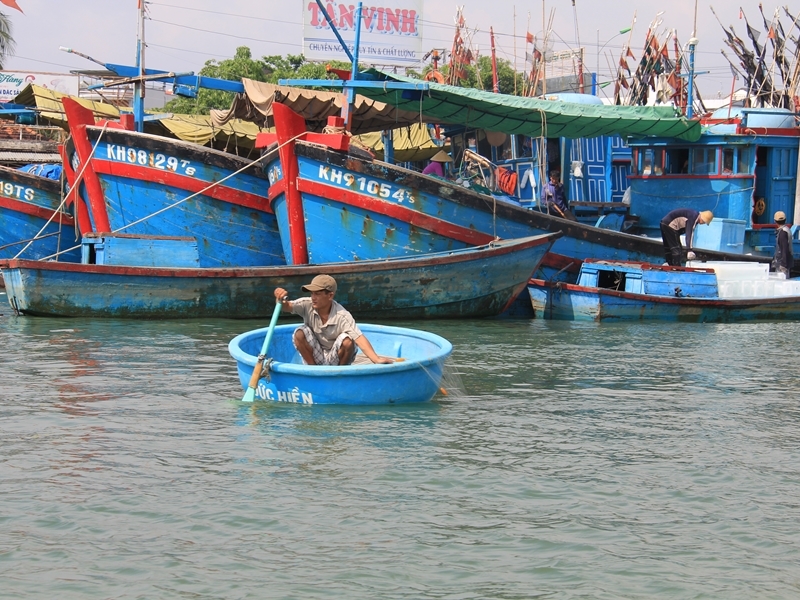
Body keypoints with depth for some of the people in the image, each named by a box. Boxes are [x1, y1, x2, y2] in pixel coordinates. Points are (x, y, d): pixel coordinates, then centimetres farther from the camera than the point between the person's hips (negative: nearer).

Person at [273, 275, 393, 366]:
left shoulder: (343, 316, -25)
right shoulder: (307, 305, -16)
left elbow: (360, 339, -34)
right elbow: (287, 306, -28)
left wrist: (377, 359, -48)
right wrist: (281, 300, -54)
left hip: (335, 359, -2)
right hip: (314, 356, 2)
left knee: (347, 341, -31)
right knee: (299, 333, -23)